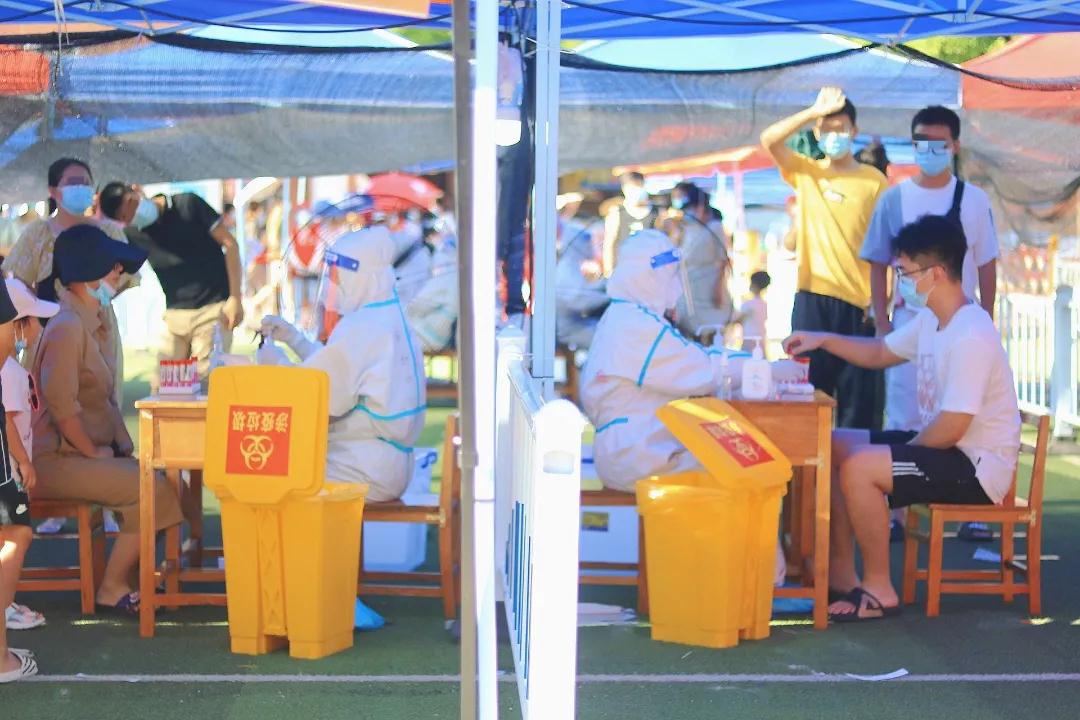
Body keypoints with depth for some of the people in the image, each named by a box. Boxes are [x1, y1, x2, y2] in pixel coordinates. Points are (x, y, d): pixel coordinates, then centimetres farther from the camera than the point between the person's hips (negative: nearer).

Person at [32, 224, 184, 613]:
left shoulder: (94, 322, 14)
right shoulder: (67, 328, -18)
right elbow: (61, 405, -25)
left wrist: (123, 445, 6)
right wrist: (95, 453, -15)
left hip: (89, 452, 10)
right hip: (58, 460, -10)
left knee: (166, 483, 2)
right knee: (154, 491, -19)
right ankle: (113, 588, -7)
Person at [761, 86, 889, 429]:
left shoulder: (874, 180, 5)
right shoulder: (805, 172, 10)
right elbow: (768, 140, -7)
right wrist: (815, 111, -12)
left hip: (858, 302, -1)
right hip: (812, 298, 1)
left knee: (859, 399, 0)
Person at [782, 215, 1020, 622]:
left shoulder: (971, 336, -25)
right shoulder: (930, 320, 6)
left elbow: (951, 428, -27)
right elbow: (880, 353, 24)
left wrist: (902, 451, -10)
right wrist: (824, 340, 9)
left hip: (977, 467, -10)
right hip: (941, 445, 10)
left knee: (858, 468, -25)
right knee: (835, 446, 8)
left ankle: (879, 590, -10)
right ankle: (841, 572, 11)